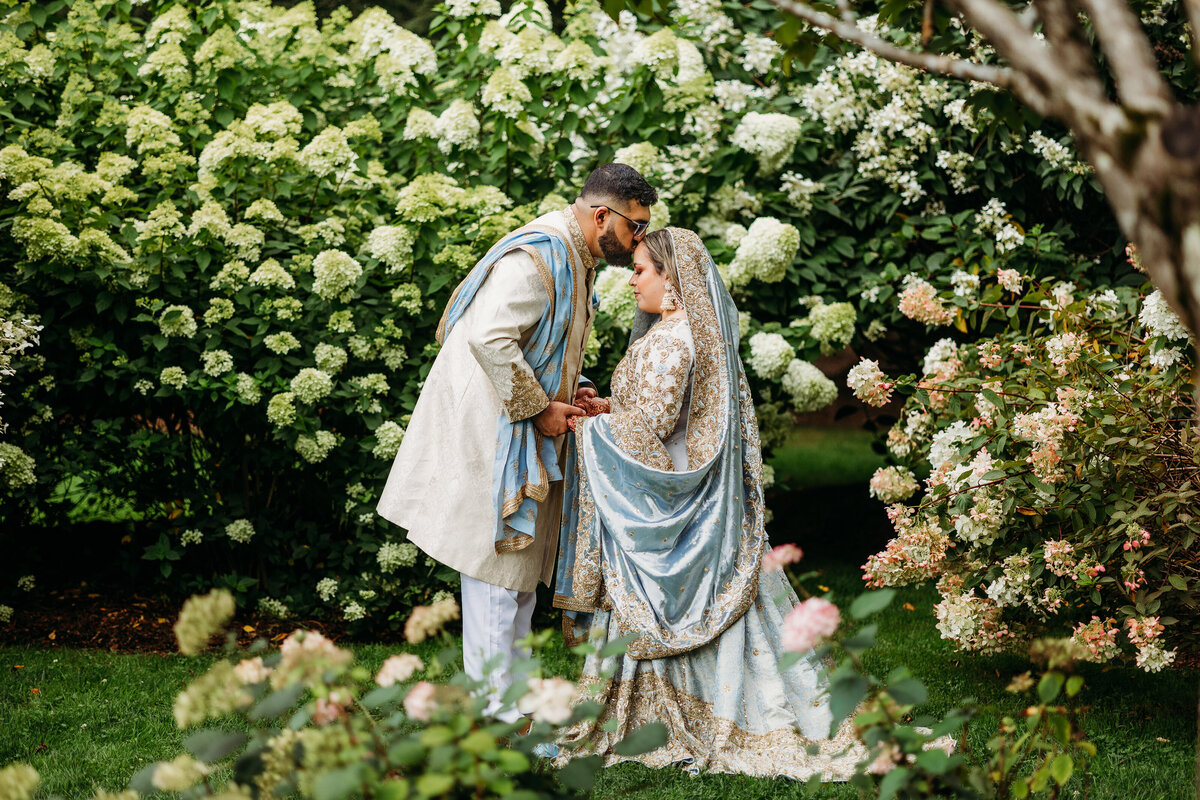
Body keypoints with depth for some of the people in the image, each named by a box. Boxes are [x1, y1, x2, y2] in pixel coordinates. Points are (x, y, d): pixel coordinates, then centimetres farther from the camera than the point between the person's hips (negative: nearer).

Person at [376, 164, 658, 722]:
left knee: (520, 569, 14)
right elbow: (491, 339, -29)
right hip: (489, 432, -11)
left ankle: (513, 700, 23)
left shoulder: (571, 259, 14)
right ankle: (496, 713, 1)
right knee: (498, 572, -5)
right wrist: (540, 408, -21)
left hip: (521, 442, 11)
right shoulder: (536, 257, -19)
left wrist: (568, 392, 8)